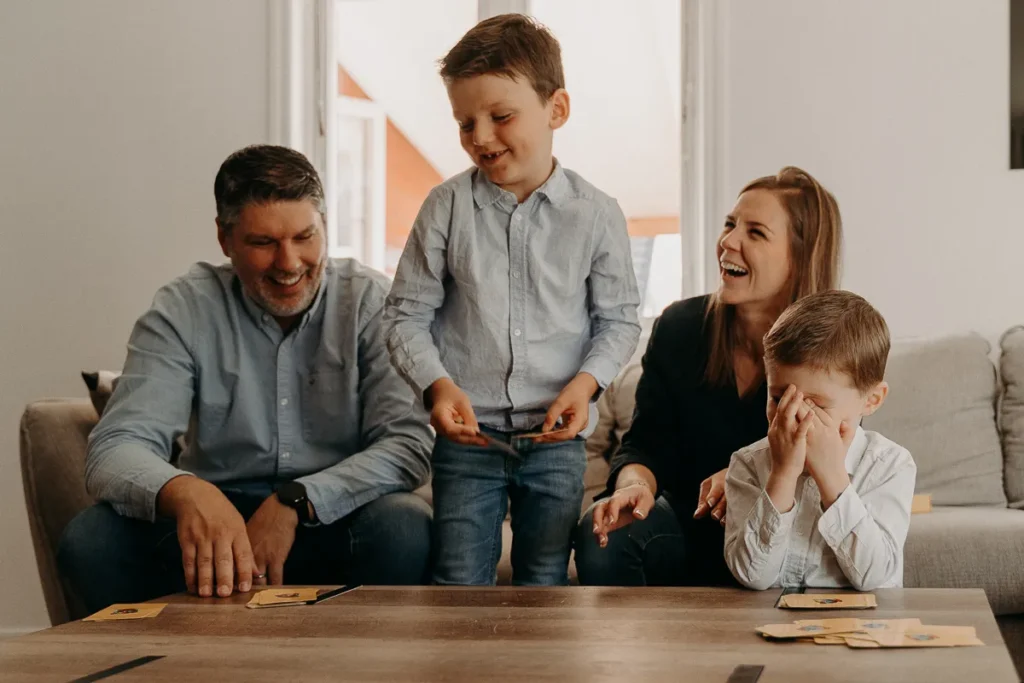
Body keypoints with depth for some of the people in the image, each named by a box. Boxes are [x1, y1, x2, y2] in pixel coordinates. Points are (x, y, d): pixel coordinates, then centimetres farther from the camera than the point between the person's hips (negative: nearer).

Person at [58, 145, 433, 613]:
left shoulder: (370, 302, -5)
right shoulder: (184, 310, -5)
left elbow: (409, 444, -13)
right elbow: (116, 448, -16)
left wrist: (294, 503, -27)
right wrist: (185, 491, -40)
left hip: (334, 520, 0)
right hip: (215, 519, 1)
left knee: (404, 529, -33)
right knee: (90, 540, -25)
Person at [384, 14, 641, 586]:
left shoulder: (597, 214, -3)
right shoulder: (447, 207, -4)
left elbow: (619, 319, 5)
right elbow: (407, 314, 1)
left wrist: (587, 380, -12)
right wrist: (436, 382, -15)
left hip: (556, 437, 0)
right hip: (468, 434, 0)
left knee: (546, 585, 12)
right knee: (460, 584, 5)